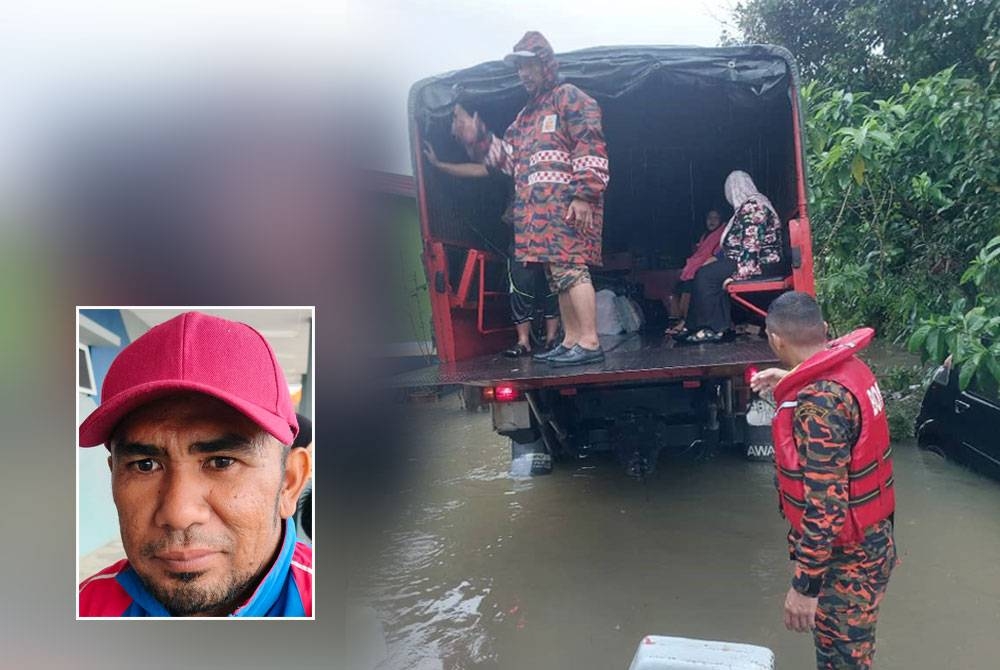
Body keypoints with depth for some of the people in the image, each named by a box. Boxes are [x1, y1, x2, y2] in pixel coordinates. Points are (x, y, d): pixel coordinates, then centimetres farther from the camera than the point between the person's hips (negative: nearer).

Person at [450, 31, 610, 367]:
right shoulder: (526, 115, 28)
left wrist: (584, 194, -19)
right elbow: (507, 157, 26)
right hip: (537, 207, 9)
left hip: (565, 202, -9)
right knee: (558, 273, 8)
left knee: (570, 267, -17)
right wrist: (476, 137, 14)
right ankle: (571, 341, 12)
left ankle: (589, 343, -18)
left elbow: (591, 145, -10)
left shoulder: (569, 97, 2)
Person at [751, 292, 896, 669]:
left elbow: (826, 506, -29)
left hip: (847, 556, -9)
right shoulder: (849, 367, -1)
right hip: (870, 536, 9)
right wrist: (788, 383, 28)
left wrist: (805, 585, -23)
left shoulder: (818, 403, -29)